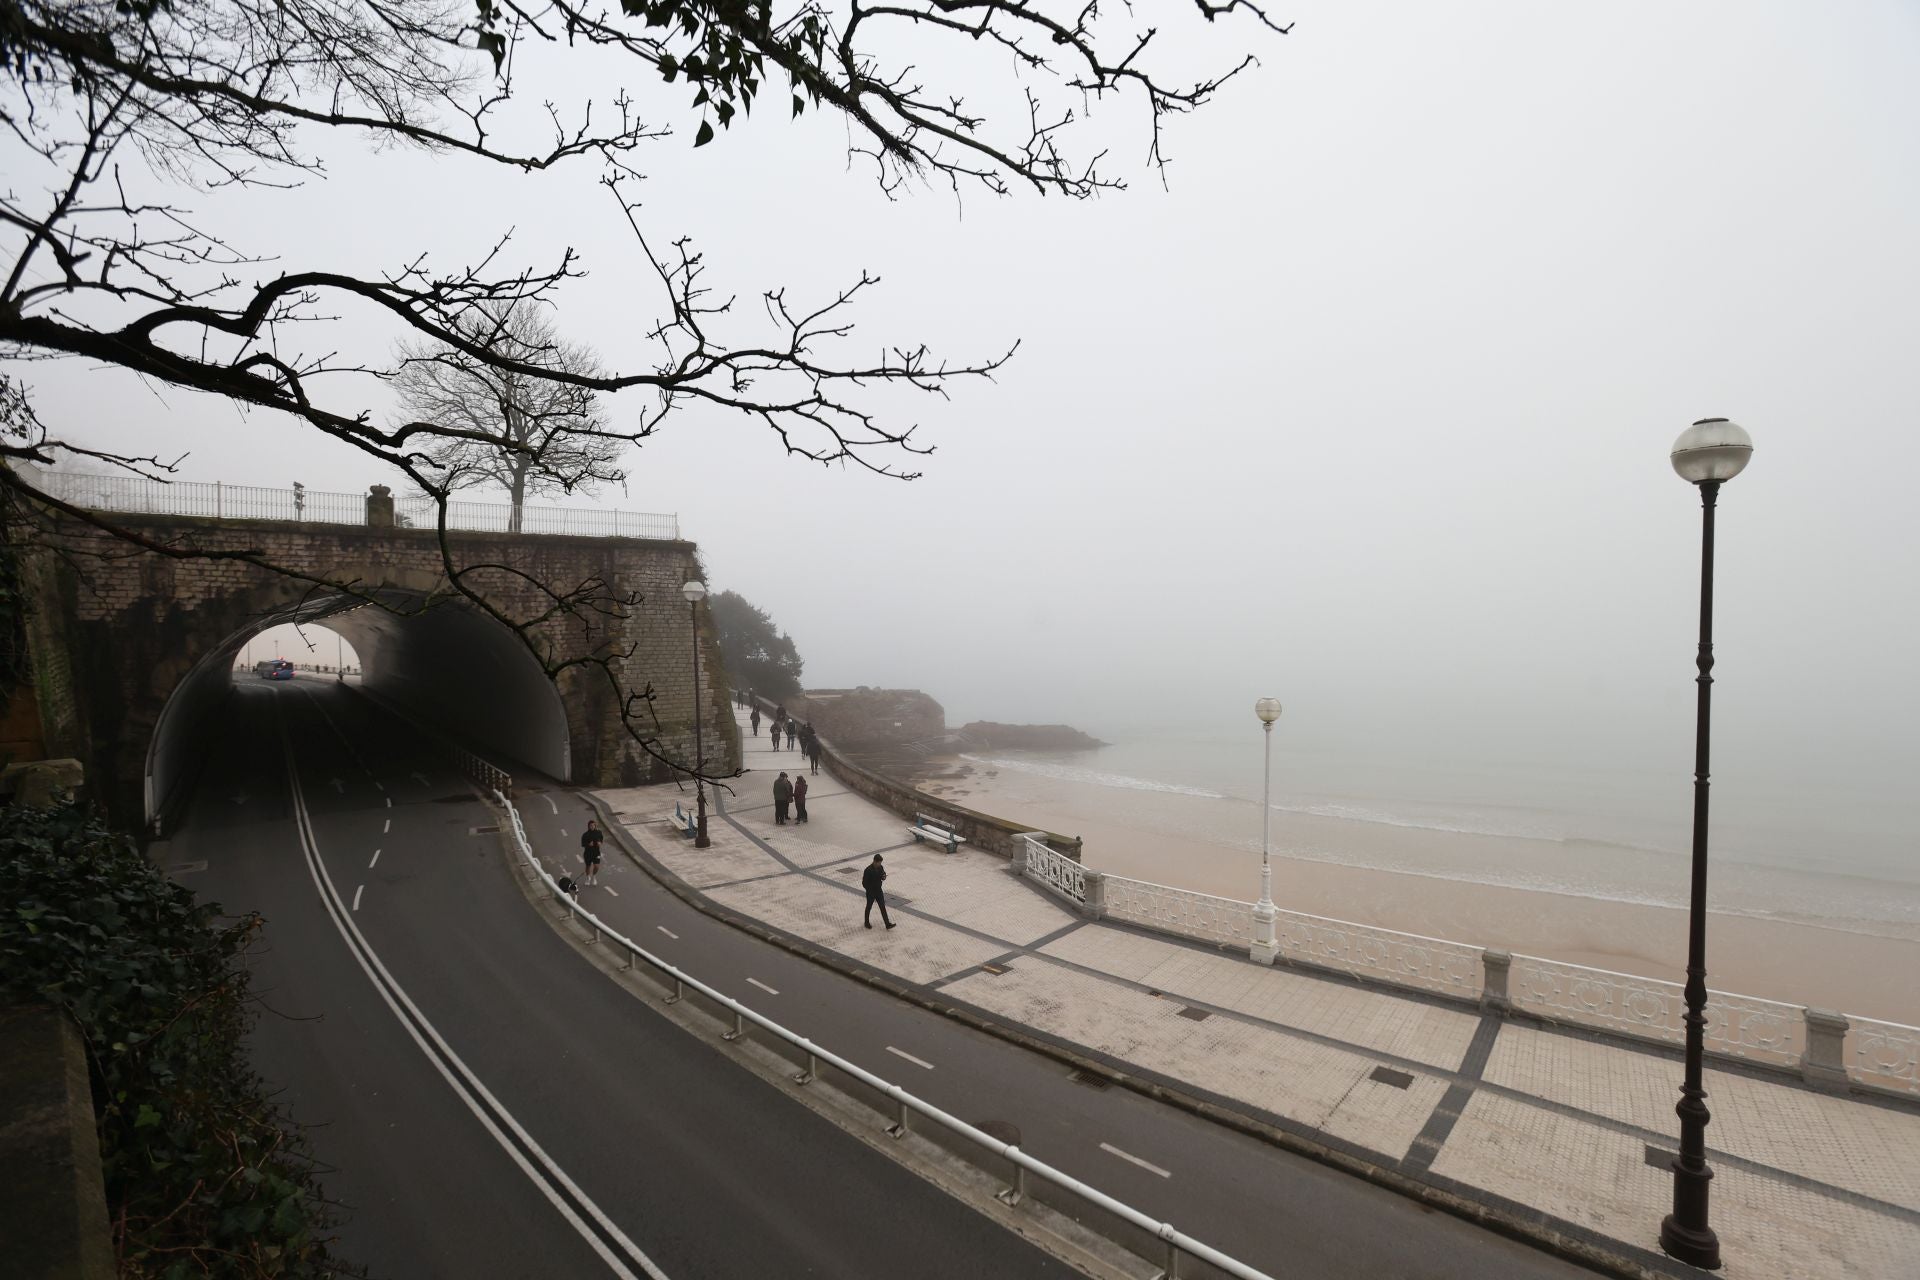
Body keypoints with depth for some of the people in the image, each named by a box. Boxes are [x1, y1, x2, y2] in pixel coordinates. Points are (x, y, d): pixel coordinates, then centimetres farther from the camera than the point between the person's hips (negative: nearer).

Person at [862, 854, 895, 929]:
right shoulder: (868, 870, -24)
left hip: (879, 890, 5)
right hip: (870, 892, -5)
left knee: (883, 907, 5)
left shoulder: (880, 867, -5)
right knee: (869, 907, 14)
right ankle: (867, 923, 34)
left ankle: (888, 924, 7)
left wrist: (884, 877, -12)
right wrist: (870, 890, -21)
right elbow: (864, 883, -20)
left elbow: (883, 874, 11)